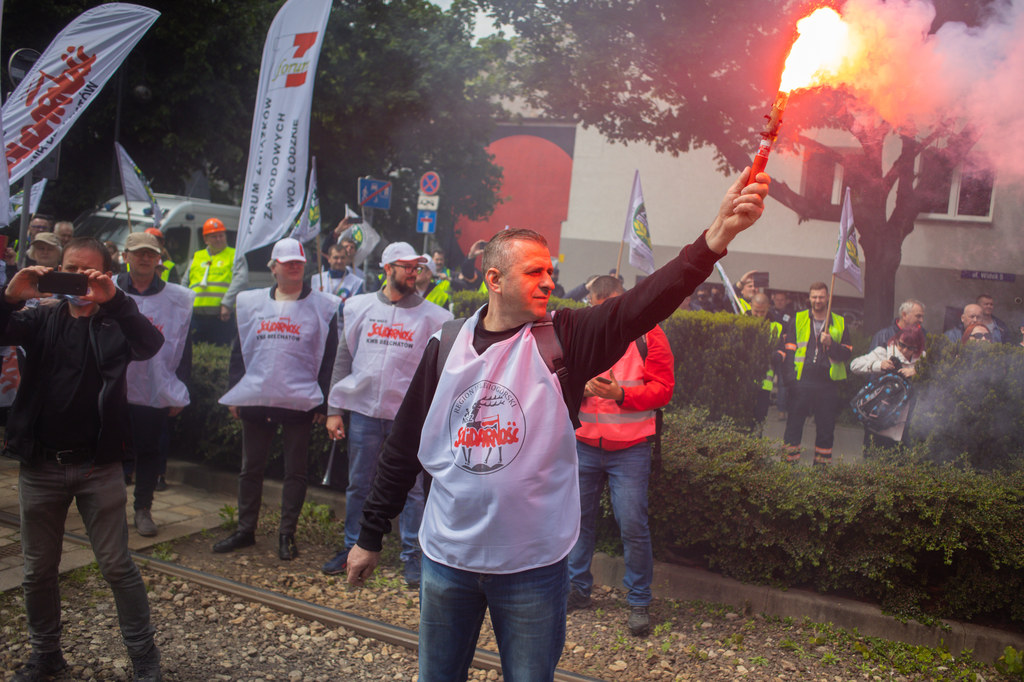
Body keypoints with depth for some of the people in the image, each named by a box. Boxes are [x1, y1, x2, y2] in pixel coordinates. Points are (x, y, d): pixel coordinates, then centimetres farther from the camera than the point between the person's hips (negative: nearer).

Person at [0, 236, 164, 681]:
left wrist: (114, 299, -35)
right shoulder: (41, 319, 8)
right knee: (38, 570, 13)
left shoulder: (115, 322, 0)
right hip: (40, 466, 3)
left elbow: (151, 345, -21)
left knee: (117, 566, 2)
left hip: (98, 467, -3)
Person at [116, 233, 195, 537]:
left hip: (156, 392, -1)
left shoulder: (178, 299, 1)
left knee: (149, 450, 7)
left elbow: (184, 349, 4)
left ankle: (143, 509, 20)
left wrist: (179, 392, 0)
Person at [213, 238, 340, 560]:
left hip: (300, 401, -3)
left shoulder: (322, 306, 0)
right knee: (251, 468, 12)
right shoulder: (252, 302, 10)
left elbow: (329, 357, -1)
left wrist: (323, 401, -7)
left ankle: (287, 534, 17)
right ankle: (245, 530, 25)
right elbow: (239, 350, 13)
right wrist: (234, 393, 8)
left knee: (295, 470, 5)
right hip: (255, 399, 3)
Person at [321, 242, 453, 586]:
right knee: (359, 484, 11)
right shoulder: (360, 307, 7)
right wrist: (334, 409, 3)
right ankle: (352, 548, 26)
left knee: (411, 487, 3)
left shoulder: (431, 316, 2)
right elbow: (343, 359, 8)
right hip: (363, 409, 2)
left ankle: (411, 554, 16)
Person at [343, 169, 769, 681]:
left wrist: (719, 234, -36)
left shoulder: (565, 339, -6)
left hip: (533, 563, -1)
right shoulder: (446, 348, -2)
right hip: (447, 556, 2)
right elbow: (403, 447, 4)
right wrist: (370, 537, 9)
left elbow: (645, 301, -22)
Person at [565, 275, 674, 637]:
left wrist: (621, 393, -21)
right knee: (579, 519, 11)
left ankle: (639, 602, 14)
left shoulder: (647, 334, -4)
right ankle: (578, 589, 30)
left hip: (629, 448, -3)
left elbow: (663, 388, -7)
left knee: (633, 526, -3)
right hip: (583, 444, 3)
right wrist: (582, 388, -16)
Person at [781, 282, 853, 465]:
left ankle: (822, 464, 15)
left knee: (826, 427, 6)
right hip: (802, 380, -1)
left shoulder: (840, 323, 10)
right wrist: (790, 378, -6)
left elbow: (847, 353, 6)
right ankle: (789, 463, 7)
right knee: (794, 422, 0)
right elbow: (789, 350, 4)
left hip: (828, 383, 1)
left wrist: (831, 344, -13)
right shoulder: (798, 319, 8)